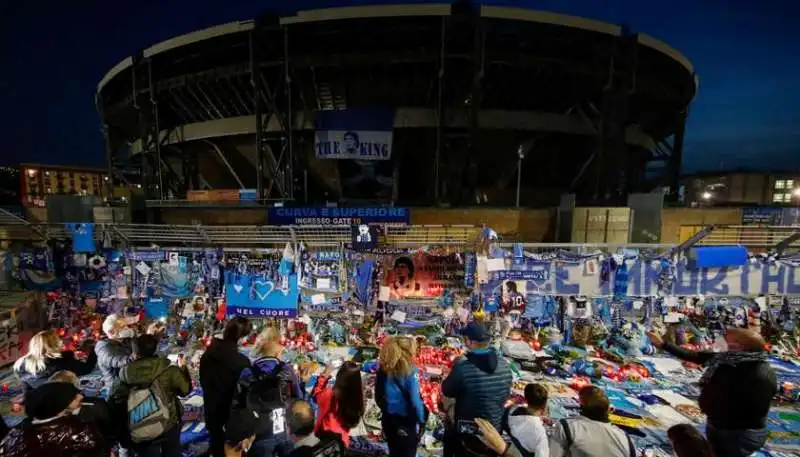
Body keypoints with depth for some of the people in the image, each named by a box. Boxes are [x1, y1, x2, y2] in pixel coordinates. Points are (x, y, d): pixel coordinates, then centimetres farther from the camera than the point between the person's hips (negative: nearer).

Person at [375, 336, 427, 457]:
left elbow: (378, 397, 1)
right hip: (406, 421, -5)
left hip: (388, 419, 5)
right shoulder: (410, 371, -25)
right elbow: (415, 400, -23)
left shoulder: (383, 369, -8)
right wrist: (421, 421, -9)